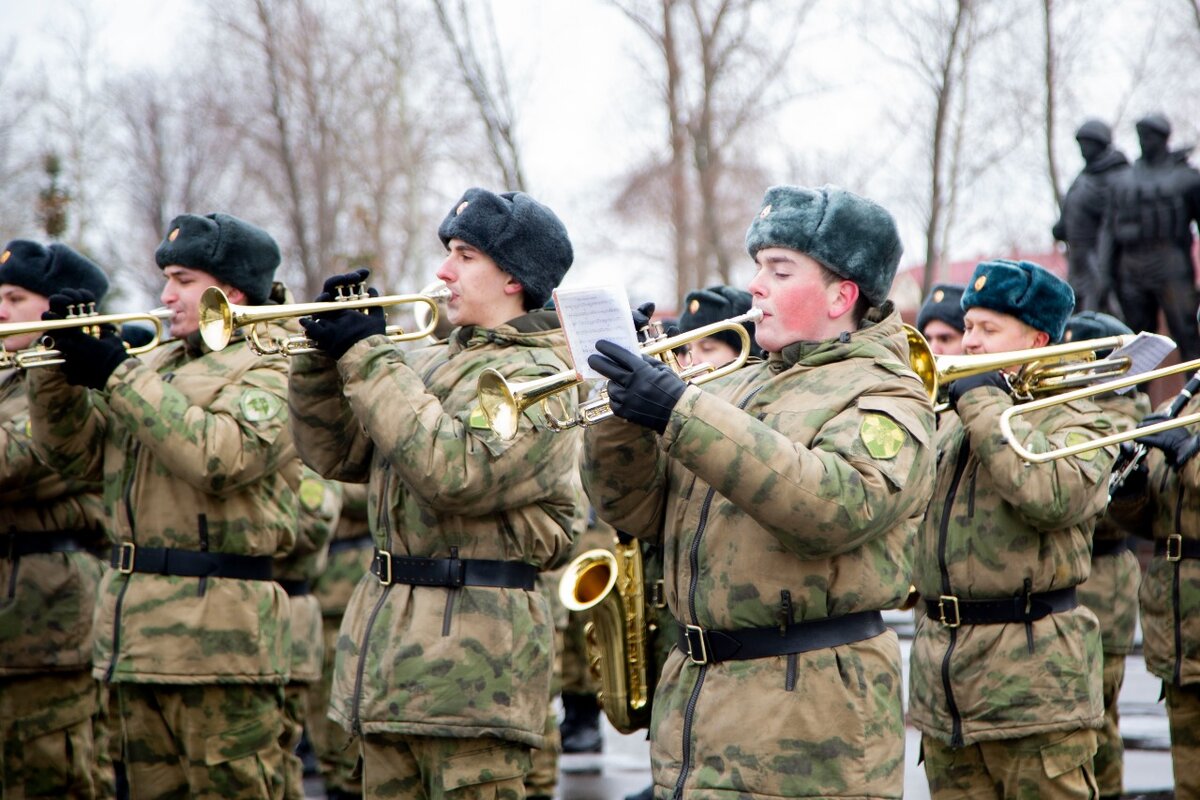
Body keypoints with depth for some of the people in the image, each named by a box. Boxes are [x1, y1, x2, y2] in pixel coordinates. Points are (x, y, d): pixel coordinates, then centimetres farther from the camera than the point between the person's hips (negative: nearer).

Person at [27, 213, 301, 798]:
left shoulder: (269, 371, -6)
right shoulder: (157, 365, 20)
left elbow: (218, 458, -24)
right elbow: (75, 451, 18)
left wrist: (118, 376, -19)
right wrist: (59, 365, 2)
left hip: (217, 634, -8)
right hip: (139, 636, 8)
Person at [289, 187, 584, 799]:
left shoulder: (537, 378, -8)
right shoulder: (430, 363, 17)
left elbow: (454, 473, -23)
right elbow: (336, 454, 18)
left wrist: (367, 358, -17)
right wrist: (323, 355, 3)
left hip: (471, 649, -8)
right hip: (387, 633, 8)